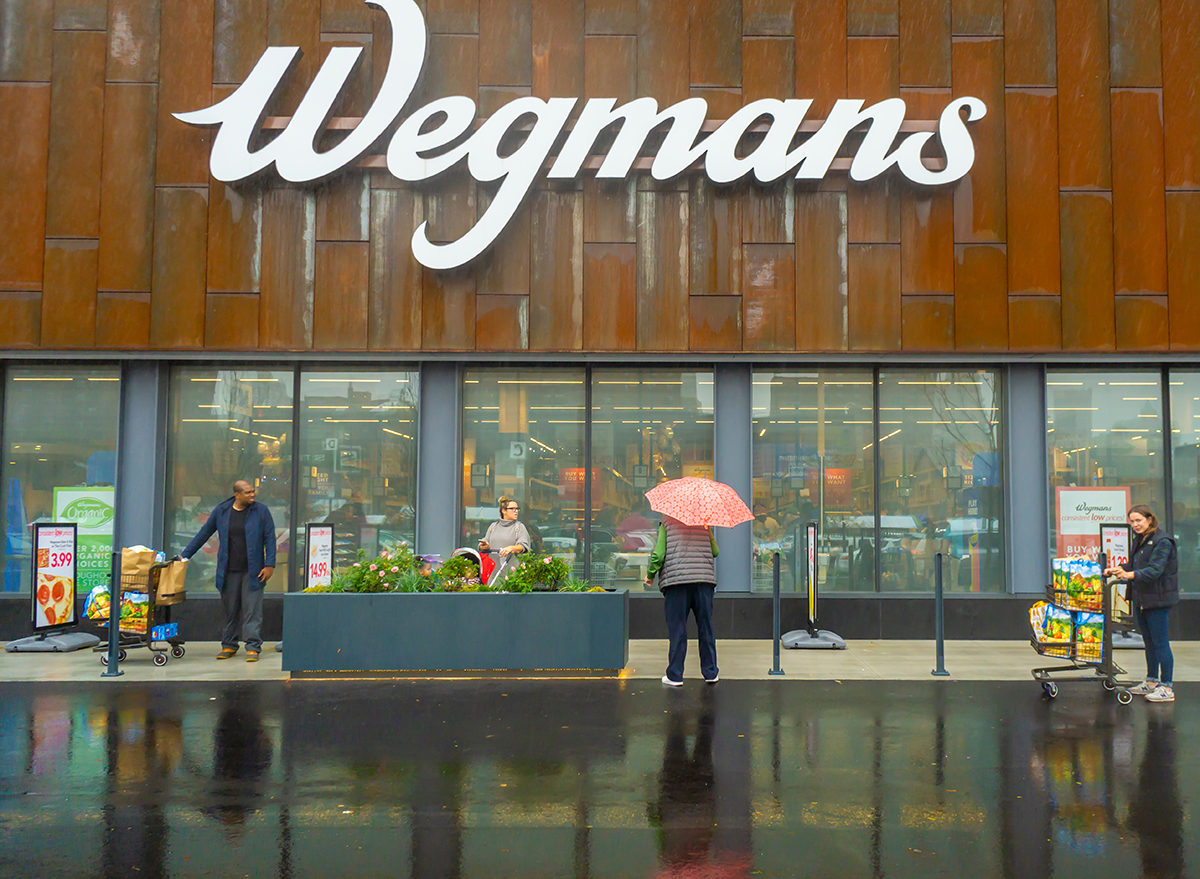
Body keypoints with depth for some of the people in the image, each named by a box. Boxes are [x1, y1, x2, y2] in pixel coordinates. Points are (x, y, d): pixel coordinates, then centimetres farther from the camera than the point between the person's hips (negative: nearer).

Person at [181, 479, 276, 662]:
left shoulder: (261, 511, 0)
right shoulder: (221, 511, 4)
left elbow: (270, 538, 0)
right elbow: (204, 534, 13)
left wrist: (269, 565, -7)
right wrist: (185, 555, 13)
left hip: (252, 571, -2)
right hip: (229, 570, 2)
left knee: (252, 609, -5)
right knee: (229, 609, 8)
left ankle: (253, 647, 0)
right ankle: (228, 646, 20)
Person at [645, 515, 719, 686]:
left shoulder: (667, 522, 4)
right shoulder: (704, 523, 11)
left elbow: (659, 554, -3)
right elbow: (715, 552, 15)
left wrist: (650, 575, 12)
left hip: (676, 582, -2)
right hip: (704, 582, 2)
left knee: (677, 629, 2)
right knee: (706, 628, 10)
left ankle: (675, 675, 5)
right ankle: (710, 673, 15)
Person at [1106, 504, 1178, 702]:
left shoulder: (1162, 541, -16)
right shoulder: (1139, 540, 12)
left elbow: (1155, 570, -25)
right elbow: (1133, 565, 18)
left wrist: (1131, 574, -38)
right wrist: (1117, 569, 1)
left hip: (1158, 599, -9)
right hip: (1141, 598, 9)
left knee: (1160, 642, -5)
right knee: (1149, 641, 16)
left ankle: (1167, 688, 0)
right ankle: (1151, 681, 27)